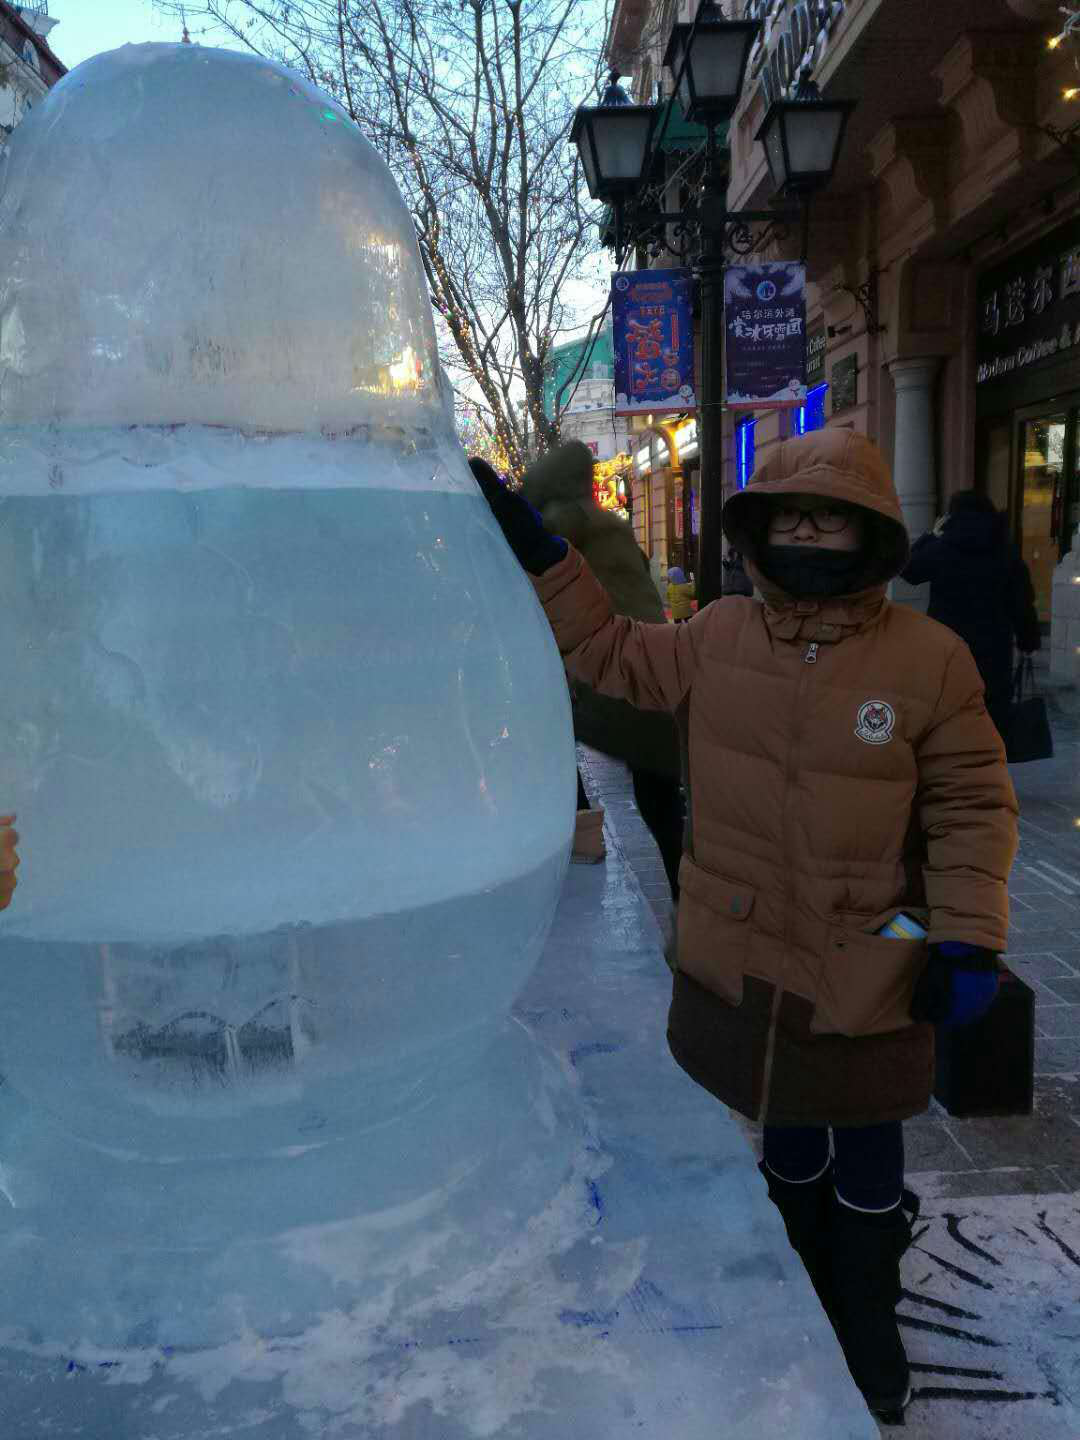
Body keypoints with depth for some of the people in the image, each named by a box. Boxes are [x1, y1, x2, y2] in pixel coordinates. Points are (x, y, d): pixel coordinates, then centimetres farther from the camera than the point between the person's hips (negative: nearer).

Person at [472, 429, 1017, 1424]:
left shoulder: (930, 659, -13)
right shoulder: (719, 639, -3)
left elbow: (972, 808, -8)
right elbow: (608, 652, 8)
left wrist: (968, 941, -14)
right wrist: (539, 556, 0)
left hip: (866, 974, -3)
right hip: (747, 962, 3)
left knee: (866, 1158, 19)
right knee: (786, 1137, 24)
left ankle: (869, 1329, 45)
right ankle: (809, 1308, 50)